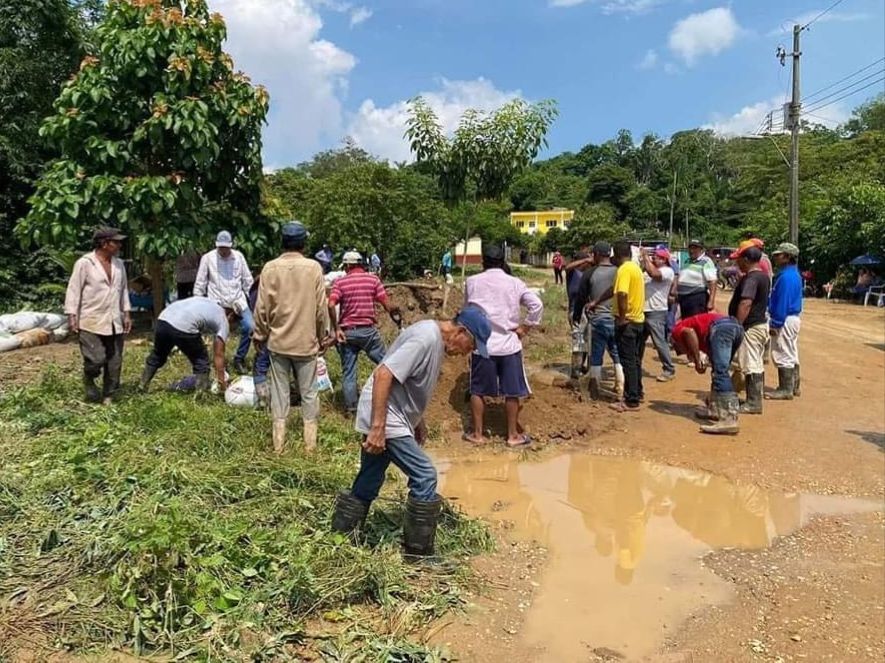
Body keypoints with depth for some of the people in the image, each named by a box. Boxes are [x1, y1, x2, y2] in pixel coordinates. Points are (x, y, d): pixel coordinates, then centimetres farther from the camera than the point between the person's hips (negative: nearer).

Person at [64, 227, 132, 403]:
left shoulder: (119, 264, 8)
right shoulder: (84, 263, -9)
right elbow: (73, 290, -7)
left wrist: (126, 314, 11)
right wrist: (72, 316, -12)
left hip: (114, 321, 6)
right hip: (91, 322, -6)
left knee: (115, 361, 6)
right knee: (96, 359, -10)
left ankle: (109, 395, 18)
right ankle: (88, 380, 22)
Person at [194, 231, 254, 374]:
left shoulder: (239, 256, 3)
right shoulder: (207, 258, -3)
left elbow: (247, 279, 9)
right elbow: (200, 283, 1)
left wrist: (248, 297, 5)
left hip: (238, 300, 2)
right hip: (217, 303, -1)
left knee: (249, 327, -13)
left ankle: (239, 358, 5)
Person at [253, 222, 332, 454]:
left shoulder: (270, 268, -6)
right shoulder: (314, 267, -8)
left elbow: (262, 308, -3)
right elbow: (321, 308, -4)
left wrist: (260, 335, 11)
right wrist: (322, 336, 9)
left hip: (278, 341, 1)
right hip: (306, 341, -1)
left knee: (280, 390, 10)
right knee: (308, 392, 10)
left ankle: (279, 443, 15)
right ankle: (310, 442, 17)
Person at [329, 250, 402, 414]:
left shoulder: (340, 282, 0)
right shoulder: (373, 279, 0)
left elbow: (331, 305, -13)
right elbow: (387, 304, -4)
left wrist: (336, 328, -7)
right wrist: (396, 315, 13)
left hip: (347, 331, 1)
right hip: (368, 330, -1)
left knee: (348, 371, 9)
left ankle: (351, 407, 12)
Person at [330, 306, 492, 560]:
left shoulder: (436, 339, 9)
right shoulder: (426, 338, -22)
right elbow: (383, 374, -28)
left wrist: (419, 422, 23)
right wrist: (378, 427, -28)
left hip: (391, 418, 10)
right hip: (384, 419, -10)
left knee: (367, 484, 17)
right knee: (424, 477, -7)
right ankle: (419, 553, 5)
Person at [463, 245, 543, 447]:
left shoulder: (472, 282, 0)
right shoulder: (514, 283, -1)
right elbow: (536, 305, -7)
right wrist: (524, 327, 1)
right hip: (509, 343, 0)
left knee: (478, 391, 13)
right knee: (512, 392, 10)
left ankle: (477, 434, 19)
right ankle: (513, 435, 17)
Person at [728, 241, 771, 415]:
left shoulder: (751, 278, -19)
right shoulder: (763, 276, 13)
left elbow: (745, 304, -26)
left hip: (751, 326, -11)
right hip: (761, 323, 11)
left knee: (751, 365, -6)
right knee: (757, 364, 16)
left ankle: (753, 403, -1)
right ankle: (756, 399, 25)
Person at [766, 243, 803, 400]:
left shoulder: (786, 276, -19)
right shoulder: (794, 274, 13)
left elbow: (782, 303, -22)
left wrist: (775, 323, -21)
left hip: (785, 319, -11)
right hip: (794, 317, 11)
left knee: (783, 354, -4)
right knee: (791, 354, 16)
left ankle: (785, 390, 1)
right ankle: (794, 386, 25)